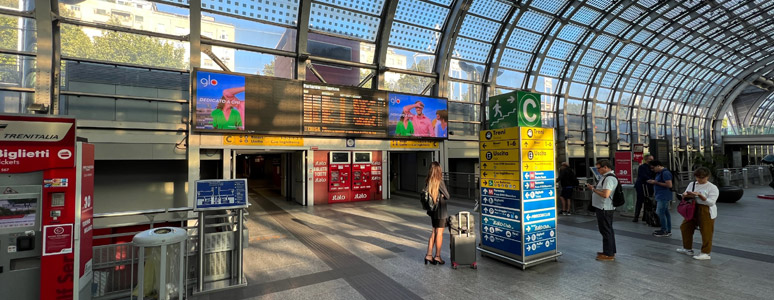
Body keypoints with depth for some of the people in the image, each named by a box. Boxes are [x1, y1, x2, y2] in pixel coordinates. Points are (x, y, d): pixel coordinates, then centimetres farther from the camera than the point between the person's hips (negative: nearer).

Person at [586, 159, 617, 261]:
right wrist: (593, 187, 11)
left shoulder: (609, 178, -21)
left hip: (604, 209, -11)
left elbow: (605, 194, -28)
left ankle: (608, 255, 7)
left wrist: (593, 189, -18)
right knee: (608, 230, 19)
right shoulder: (607, 177, 14)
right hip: (604, 208, 11)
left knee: (606, 231, -2)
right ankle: (610, 251, 31)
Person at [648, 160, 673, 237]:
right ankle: (668, 231, 19)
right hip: (661, 196, 10)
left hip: (664, 197, -10)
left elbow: (669, 185, -21)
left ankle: (664, 231, -1)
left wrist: (656, 182, -18)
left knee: (660, 213, -8)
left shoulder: (665, 173, -15)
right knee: (666, 213, 13)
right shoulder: (659, 173, 15)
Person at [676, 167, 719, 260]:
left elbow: (711, 202, -16)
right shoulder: (692, 184, 10)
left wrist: (699, 195, -26)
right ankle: (688, 249, 26)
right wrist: (686, 195, -12)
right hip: (692, 209, 6)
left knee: (706, 232, -1)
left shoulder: (712, 188, -7)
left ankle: (705, 253, 11)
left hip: (706, 212, -6)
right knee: (685, 227, 11)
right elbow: (684, 195, 10)